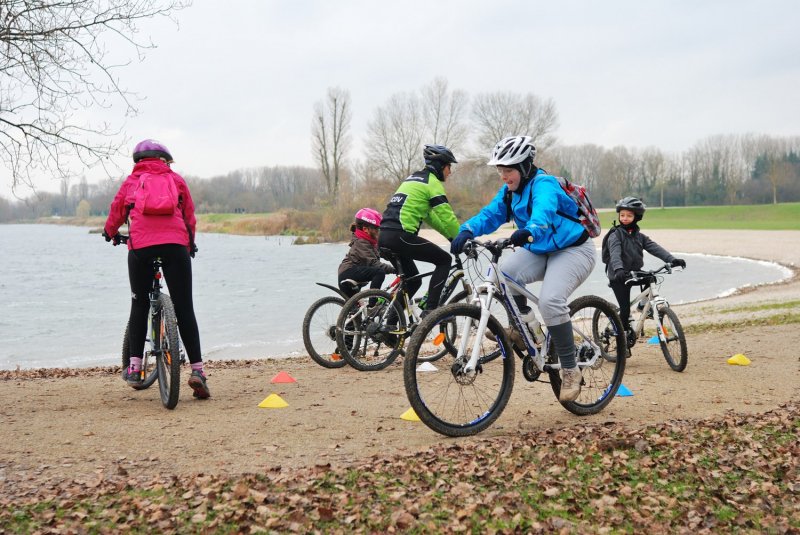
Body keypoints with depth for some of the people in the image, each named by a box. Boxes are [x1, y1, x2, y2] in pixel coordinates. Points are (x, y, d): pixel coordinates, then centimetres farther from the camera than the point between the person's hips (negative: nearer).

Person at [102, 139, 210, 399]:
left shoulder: (131, 182, 20)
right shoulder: (176, 179, 20)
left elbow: (116, 213, 30)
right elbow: (190, 216, 22)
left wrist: (110, 233, 51)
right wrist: (190, 243, 39)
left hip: (140, 246, 0)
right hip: (175, 245, 0)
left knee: (139, 305, 15)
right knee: (184, 308, 1)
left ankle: (135, 368, 10)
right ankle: (197, 369, -6)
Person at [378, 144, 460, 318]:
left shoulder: (414, 179, 26)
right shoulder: (432, 183, -2)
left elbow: (429, 215, 29)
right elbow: (447, 217, -8)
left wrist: (453, 236, 26)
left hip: (384, 236, 9)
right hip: (400, 236, -9)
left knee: (413, 281, 19)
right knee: (444, 260, 3)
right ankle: (430, 309, -6)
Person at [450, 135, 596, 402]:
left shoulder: (544, 184, -22)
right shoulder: (510, 191, 2)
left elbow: (544, 211, -43)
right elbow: (490, 213, -10)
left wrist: (529, 231, -65)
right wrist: (467, 231, -30)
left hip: (573, 250, -7)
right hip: (540, 251, 7)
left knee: (550, 301, -29)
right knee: (500, 274, -20)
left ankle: (570, 371, -15)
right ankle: (523, 321, 5)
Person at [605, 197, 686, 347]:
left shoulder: (639, 236, 7)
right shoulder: (615, 234, -9)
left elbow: (655, 248, -5)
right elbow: (615, 253, -27)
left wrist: (672, 259, -20)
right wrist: (618, 269, -47)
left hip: (634, 273, 5)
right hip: (619, 276, -5)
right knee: (625, 309, -9)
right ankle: (625, 334, 10)